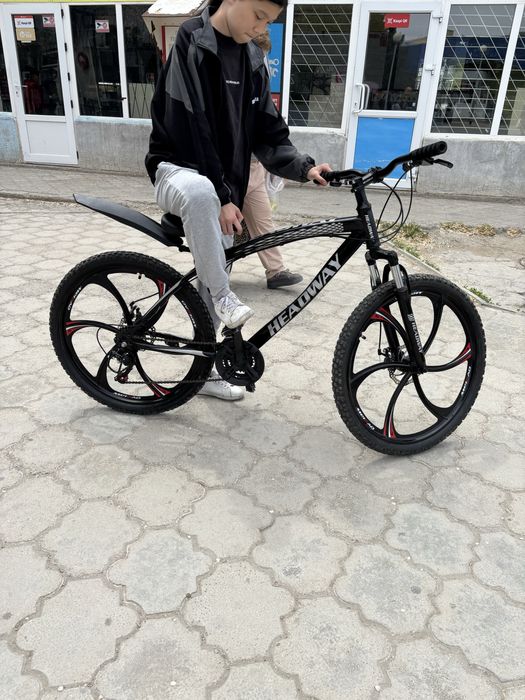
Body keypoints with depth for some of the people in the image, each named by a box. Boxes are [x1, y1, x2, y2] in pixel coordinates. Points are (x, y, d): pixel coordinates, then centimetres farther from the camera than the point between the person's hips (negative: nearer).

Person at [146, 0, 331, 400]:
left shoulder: (252, 59, 8)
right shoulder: (192, 45, -12)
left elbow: (267, 131, 6)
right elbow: (191, 129, -19)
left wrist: (303, 167, -11)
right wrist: (222, 196, -22)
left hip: (224, 191, 6)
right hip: (180, 169, -6)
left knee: (211, 286, 7)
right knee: (200, 192, -43)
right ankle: (223, 297, -25)